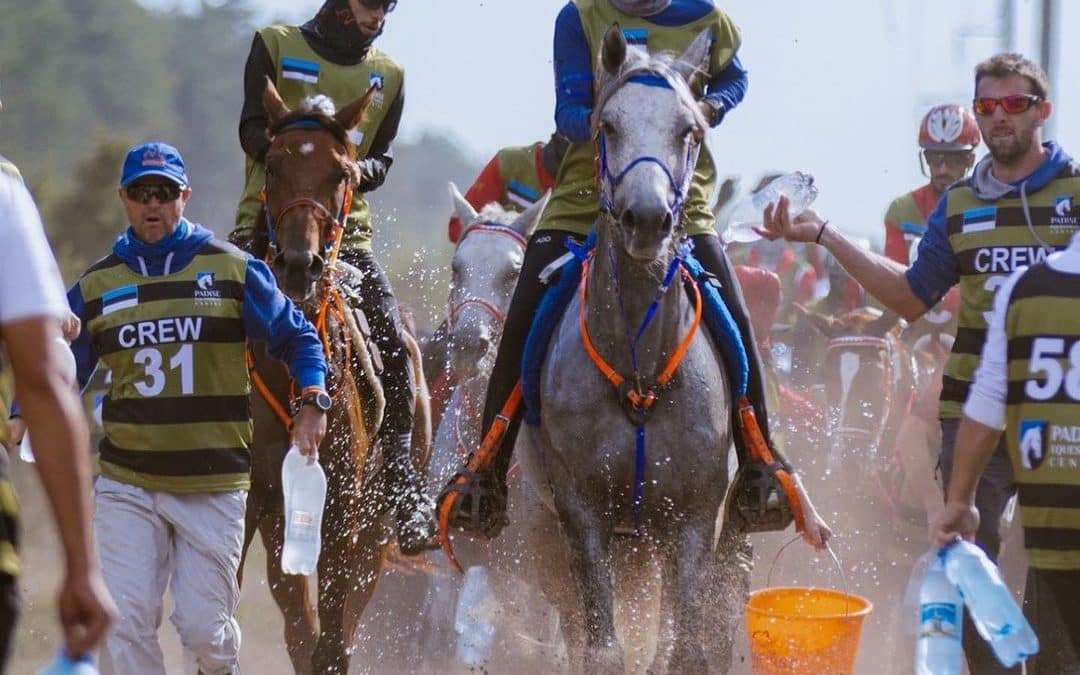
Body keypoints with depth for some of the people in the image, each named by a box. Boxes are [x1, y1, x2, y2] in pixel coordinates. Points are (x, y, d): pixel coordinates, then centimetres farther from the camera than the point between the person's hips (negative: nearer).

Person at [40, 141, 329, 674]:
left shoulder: (232, 271, 1)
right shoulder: (96, 286, 7)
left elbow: (297, 337, 6)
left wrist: (313, 401, -11)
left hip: (213, 486, -2)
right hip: (127, 484, 2)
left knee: (202, 626, 1)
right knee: (125, 621, -10)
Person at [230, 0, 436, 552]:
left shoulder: (388, 76, 14)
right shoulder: (275, 47, 6)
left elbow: (383, 160, 11)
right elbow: (251, 130, -2)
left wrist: (359, 169, -12)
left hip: (345, 227, 2)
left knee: (392, 337, -15)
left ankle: (402, 474, -11)